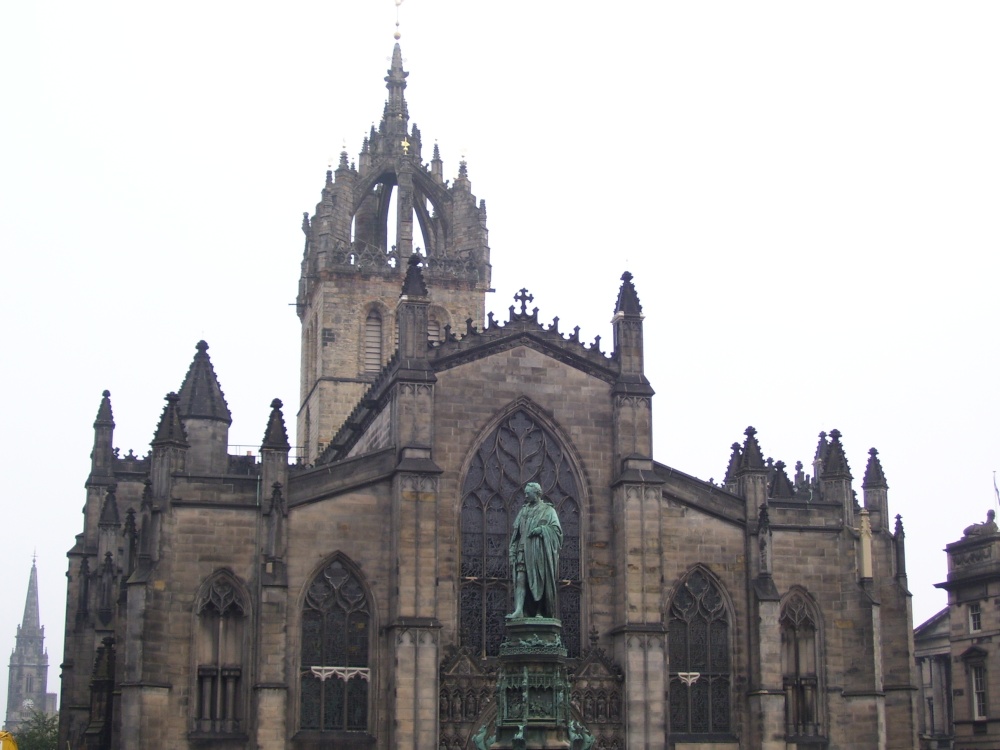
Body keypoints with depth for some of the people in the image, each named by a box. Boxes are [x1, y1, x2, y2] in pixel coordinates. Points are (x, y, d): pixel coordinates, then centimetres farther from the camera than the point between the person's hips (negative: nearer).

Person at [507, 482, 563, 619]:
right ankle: (518, 610, -22)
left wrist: (542, 529, -16)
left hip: (540, 551, -3)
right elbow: (515, 533, 17)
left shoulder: (548, 510, 9)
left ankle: (540, 612, 4)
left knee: (540, 582, -3)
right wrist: (512, 553, 8)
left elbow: (556, 529, 0)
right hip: (523, 551, 3)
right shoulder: (523, 511, 20)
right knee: (520, 579, -12)